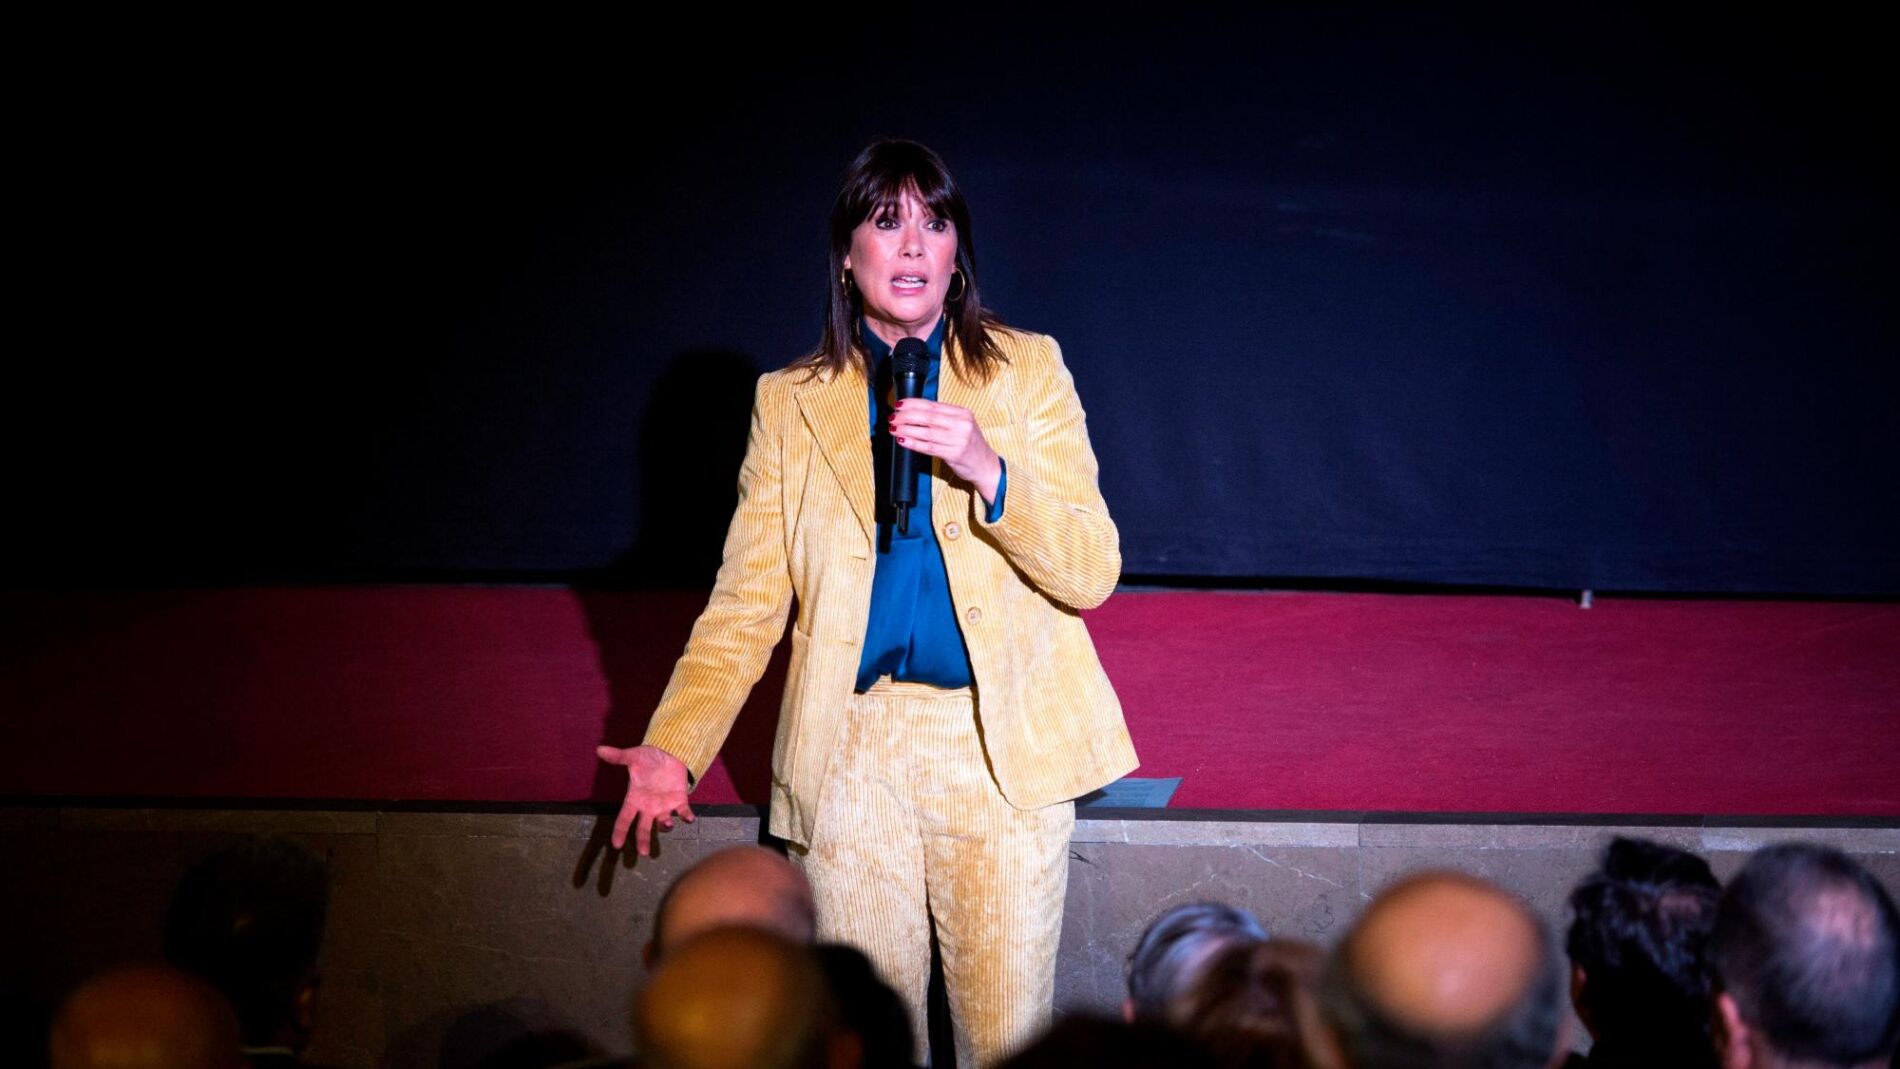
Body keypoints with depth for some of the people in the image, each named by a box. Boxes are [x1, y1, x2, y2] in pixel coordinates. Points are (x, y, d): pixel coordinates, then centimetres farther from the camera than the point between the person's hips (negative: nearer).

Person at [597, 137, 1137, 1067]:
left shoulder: (1027, 370, 6)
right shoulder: (791, 402, 8)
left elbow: (1092, 571, -1)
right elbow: (747, 601, 6)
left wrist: (988, 472, -17)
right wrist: (673, 748, -6)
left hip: (1002, 746, -1)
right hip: (853, 749, 1)